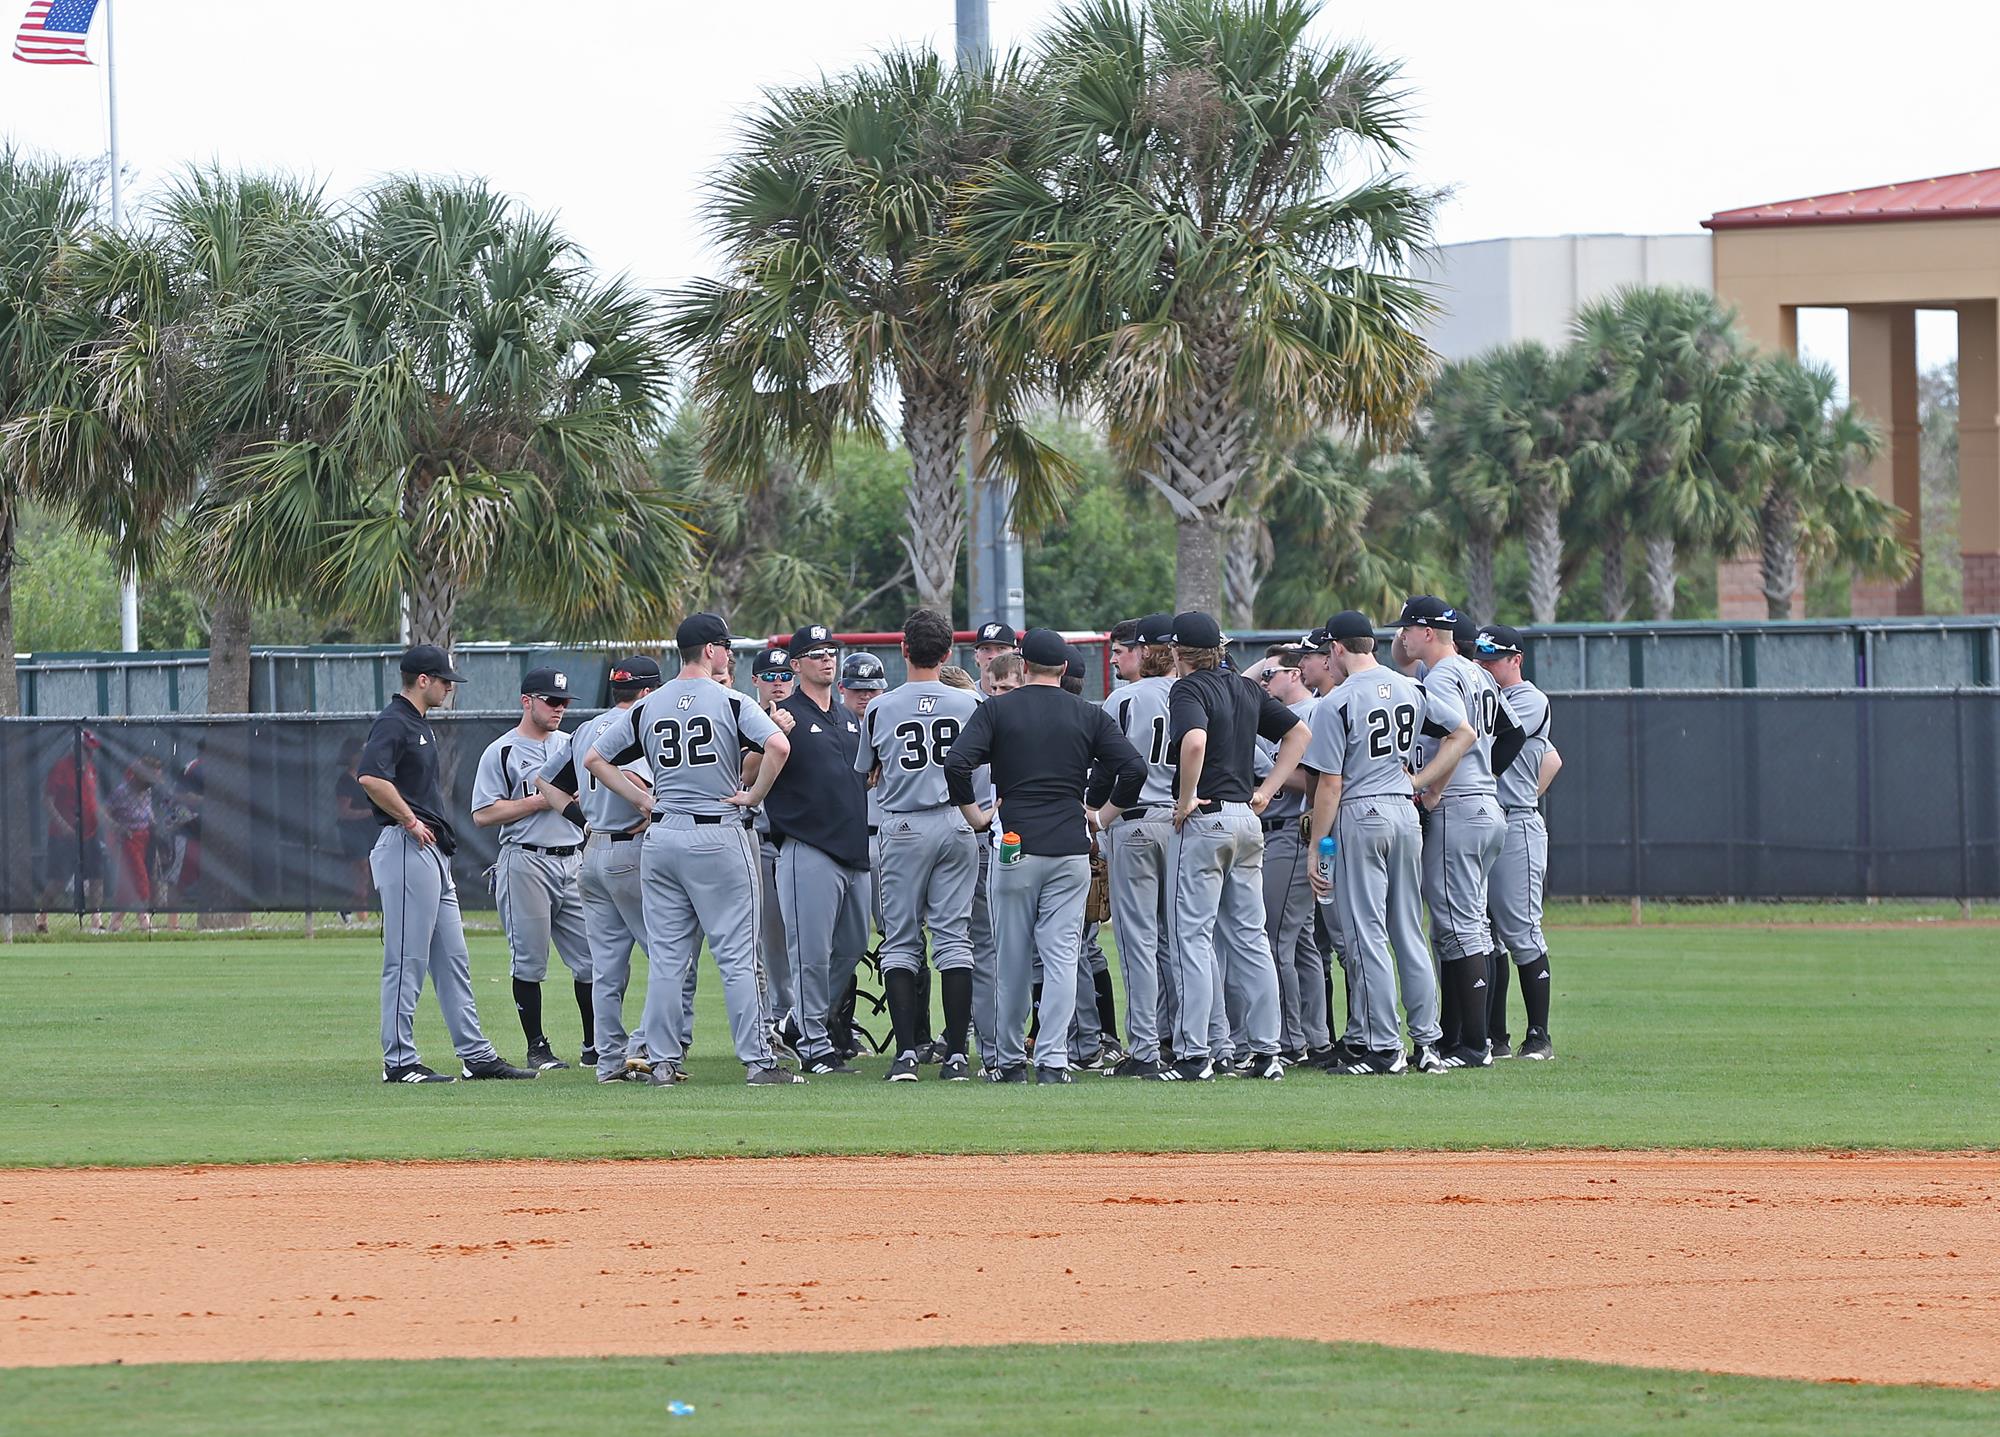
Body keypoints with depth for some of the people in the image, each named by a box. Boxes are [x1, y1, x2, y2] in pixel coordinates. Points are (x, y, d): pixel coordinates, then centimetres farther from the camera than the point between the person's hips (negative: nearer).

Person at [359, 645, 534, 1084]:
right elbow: (370, 777, -28)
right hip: (407, 850, -11)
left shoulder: (422, 725, 20)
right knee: (406, 961, -8)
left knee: (453, 960, 11)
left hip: (433, 852, 11)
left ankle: (476, 1055, 14)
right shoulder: (393, 723, -12)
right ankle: (399, 1061, -5)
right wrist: (410, 821, -19)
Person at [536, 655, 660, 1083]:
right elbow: (630, 776, -30)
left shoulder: (585, 731, 15)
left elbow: (545, 780, 22)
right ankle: (646, 1046, -12)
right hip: (631, 853, -8)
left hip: (591, 852, 8)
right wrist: (653, 812, -15)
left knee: (607, 966, 9)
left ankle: (611, 1060, 8)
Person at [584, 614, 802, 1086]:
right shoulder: (730, 701, -6)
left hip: (661, 835, 4)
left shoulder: (649, 706, 8)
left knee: (666, 957, 8)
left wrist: (645, 801, 10)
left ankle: (662, 1061, 6)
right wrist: (754, 796, -8)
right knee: (737, 954, -1)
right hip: (719, 834, -4)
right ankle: (757, 1061, -3)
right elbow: (778, 746, -21)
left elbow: (595, 758, 11)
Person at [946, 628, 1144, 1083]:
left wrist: (974, 814, 1)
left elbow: (956, 764, -12)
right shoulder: (1089, 715, 5)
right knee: (1061, 956, -1)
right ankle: (1053, 1060, -10)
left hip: (1014, 845, -1)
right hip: (1070, 849, 1)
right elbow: (1134, 768, -4)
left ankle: (1010, 1059, 15)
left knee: (1012, 958, 8)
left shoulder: (996, 709, 2)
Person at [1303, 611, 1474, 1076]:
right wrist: (1418, 780, 8)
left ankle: (1382, 1046, -4)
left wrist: (1316, 847, -8)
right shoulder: (1411, 690, 7)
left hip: (1359, 815, -6)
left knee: (1366, 933, -2)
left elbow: (1329, 783, -13)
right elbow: (1463, 733, 10)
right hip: (1405, 811, 6)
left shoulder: (1337, 703, -12)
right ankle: (1427, 1041, 10)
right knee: (1409, 931, 12)